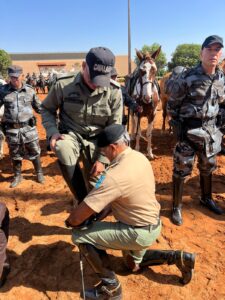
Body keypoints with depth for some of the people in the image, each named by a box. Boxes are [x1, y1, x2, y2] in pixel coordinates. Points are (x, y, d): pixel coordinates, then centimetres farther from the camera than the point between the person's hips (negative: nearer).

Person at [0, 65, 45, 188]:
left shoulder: (30, 90, 1)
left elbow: (38, 107, 10)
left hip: (28, 127, 0)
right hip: (11, 129, 1)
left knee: (34, 152, 9)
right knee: (15, 154, 15)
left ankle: (39, 173, 30)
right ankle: (17, 176, 34)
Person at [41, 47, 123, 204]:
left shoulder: (114, 92, -11)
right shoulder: (63, 84, -13)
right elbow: (47, 109, 4)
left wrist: (103, 159, -10)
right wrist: (53, 131, -15)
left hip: (97, 139, 1)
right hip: (70, 134, -1)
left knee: (95, 186, 6)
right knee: (62, 149, -36)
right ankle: (83, 201, -16)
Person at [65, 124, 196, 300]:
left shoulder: (115, 175, -32)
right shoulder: (139, 157, -5)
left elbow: (80, 215, -26)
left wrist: (70, 222, -4)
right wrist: (102, 214, 0)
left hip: (140, 233, -9)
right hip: (154, 224, 9)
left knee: (80, 235, -5)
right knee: (134, 264, 35)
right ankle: (178, 258, 26)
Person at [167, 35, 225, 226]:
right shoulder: (187, 78, -14)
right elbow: (172, 104, -7)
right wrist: (179, 125, -7)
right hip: (189, 131, -6)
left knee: (208, 167, 19)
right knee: (182, 169, 1)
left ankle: (206, 198, 42)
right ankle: (177, 207, 17)